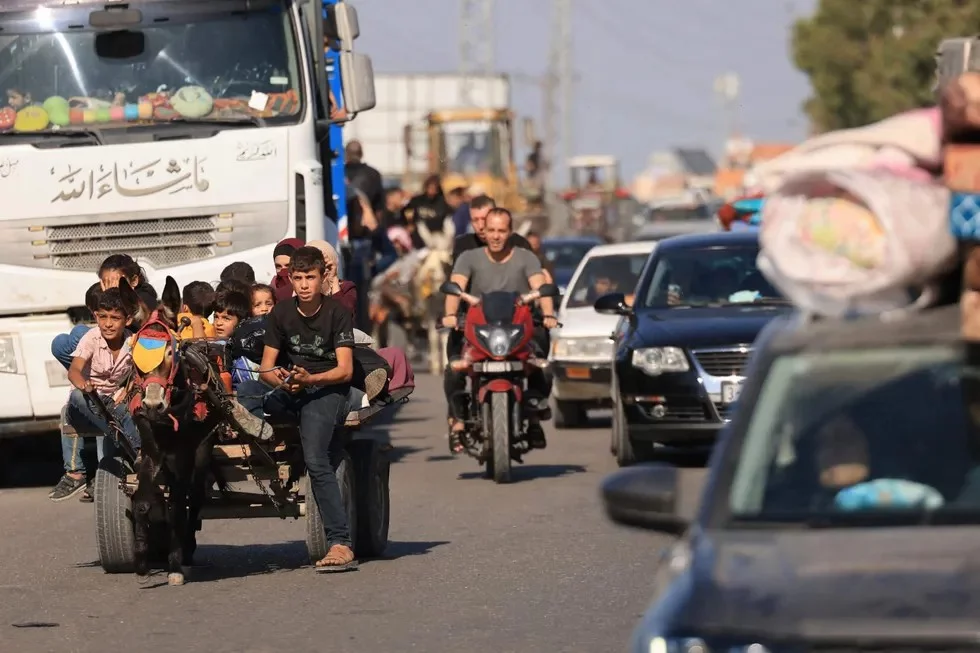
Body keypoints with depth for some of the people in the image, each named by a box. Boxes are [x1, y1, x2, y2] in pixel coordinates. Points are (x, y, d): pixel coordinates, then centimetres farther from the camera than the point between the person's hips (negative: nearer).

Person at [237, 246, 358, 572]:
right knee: (244, 392, -23)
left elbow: (345, 371, -11)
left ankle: (340, 544, -32)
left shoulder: (337, 312, -5)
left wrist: (309, 379, -28)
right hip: (292, 391, 6)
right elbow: (266, 367, 5)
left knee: (316, 460, -27)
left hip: (328, 390, -6)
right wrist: (283, 381, -19)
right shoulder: (282, 313, 7)